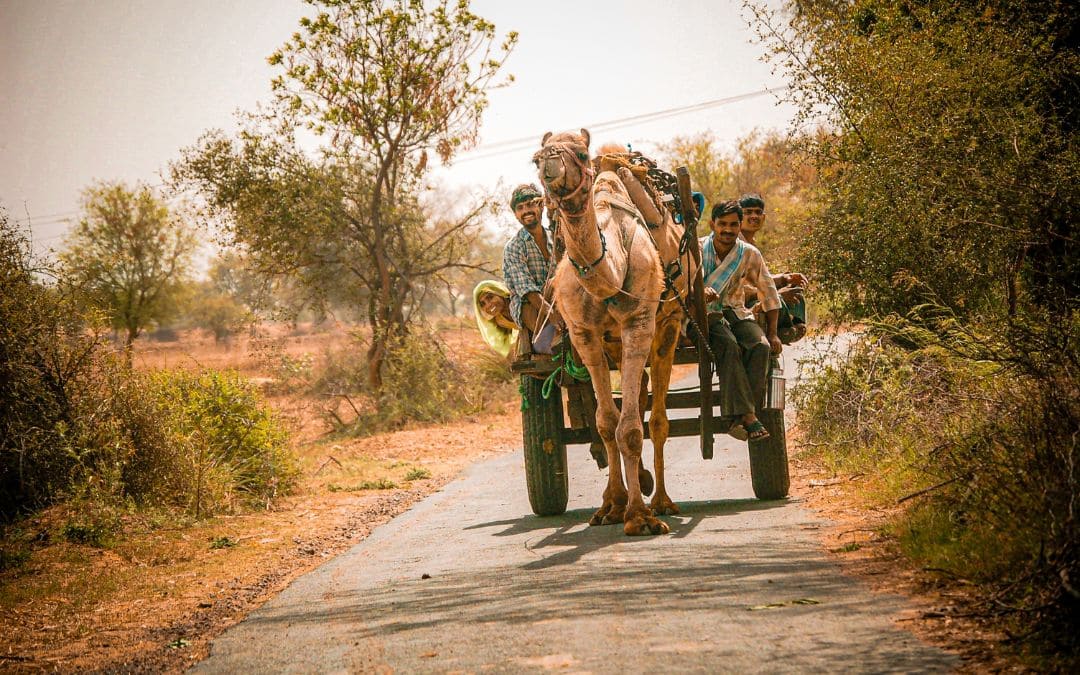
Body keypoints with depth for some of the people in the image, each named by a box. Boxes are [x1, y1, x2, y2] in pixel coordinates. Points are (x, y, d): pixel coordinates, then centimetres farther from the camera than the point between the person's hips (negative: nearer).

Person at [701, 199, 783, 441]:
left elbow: (768, 293, 12)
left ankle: (737, 417, -29)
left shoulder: (749, 254, 3)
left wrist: (772, 334, 7)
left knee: (761, 346, -28)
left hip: (736, 312, 3)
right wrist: (701, 292, -37)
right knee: (728, 345, -35)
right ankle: (747, 415, -39)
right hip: (702, 314, -3)